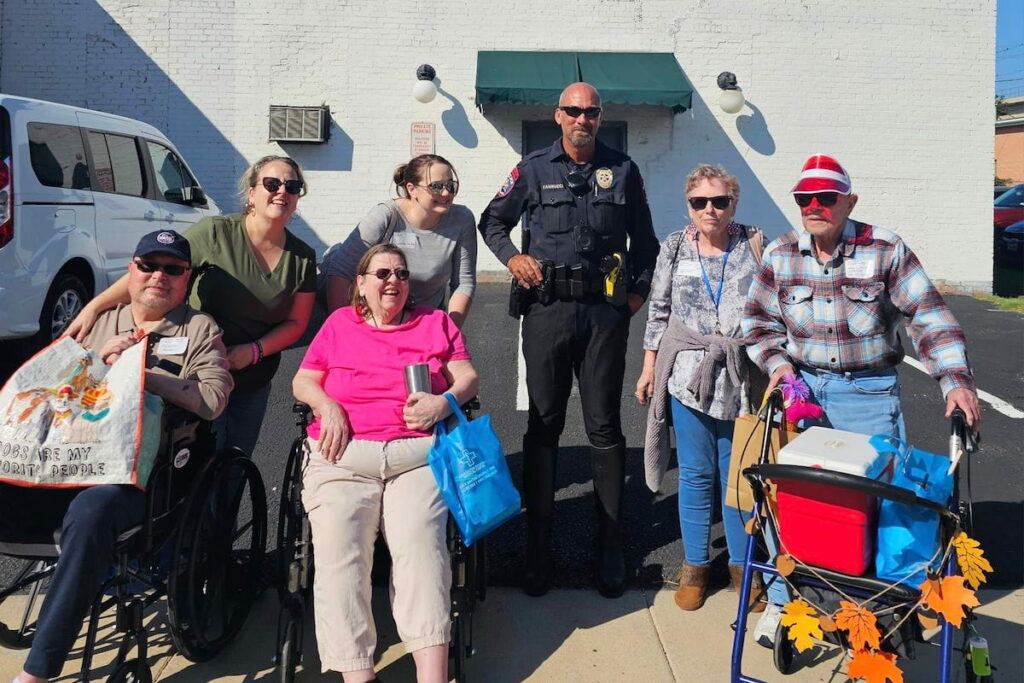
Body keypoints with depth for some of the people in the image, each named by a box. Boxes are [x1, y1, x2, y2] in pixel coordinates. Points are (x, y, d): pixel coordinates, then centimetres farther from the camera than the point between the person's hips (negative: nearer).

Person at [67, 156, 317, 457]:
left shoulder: (303, 257, -2)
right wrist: (94, 307, -24)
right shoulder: (215, 233, -14)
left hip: (254, 382, 5)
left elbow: (296, 323, 2)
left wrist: (254, 351, -14)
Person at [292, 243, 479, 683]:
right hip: (342, 455, 1)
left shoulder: (436, 322, 22)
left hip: (418, 453, -1)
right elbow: (302, 382, 19)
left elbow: (467, 377, 14)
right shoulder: (339, 323, 23)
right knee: (338, 553, -24)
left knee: (421, 544, -27)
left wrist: (444, 403, -7)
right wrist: (328, 407, -2)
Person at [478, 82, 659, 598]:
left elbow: (643, 238, 18)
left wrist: (639, 289, 8)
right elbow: (492, 219, 18)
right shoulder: (533, 169, 8)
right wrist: (512, 256, 0)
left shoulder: (622, 170, 10)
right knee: (543, 425, 3)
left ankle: (610, 548, 11)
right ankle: (537, 546, 11)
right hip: (547, 308, 0)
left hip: (605, 310, 0)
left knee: (604, 427, 3)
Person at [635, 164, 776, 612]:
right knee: (695, 474, 8)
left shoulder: (754, 244, 1)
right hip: (687, 375, 1)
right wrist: (649, 367, 7)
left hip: (741, 381, 0)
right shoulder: (674, 247, 5)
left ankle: (742, 565, 25)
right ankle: (695, 564, 23)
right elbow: (658, 311, 9)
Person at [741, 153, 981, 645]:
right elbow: (758, 319, 11)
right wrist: (777, 362, -6)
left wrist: (956, 379, -17)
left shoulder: (886, 250, -7)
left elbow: (928, 316, -8)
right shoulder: (780, 255, 2)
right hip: (801, 386, 2)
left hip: (868, 391, -2)